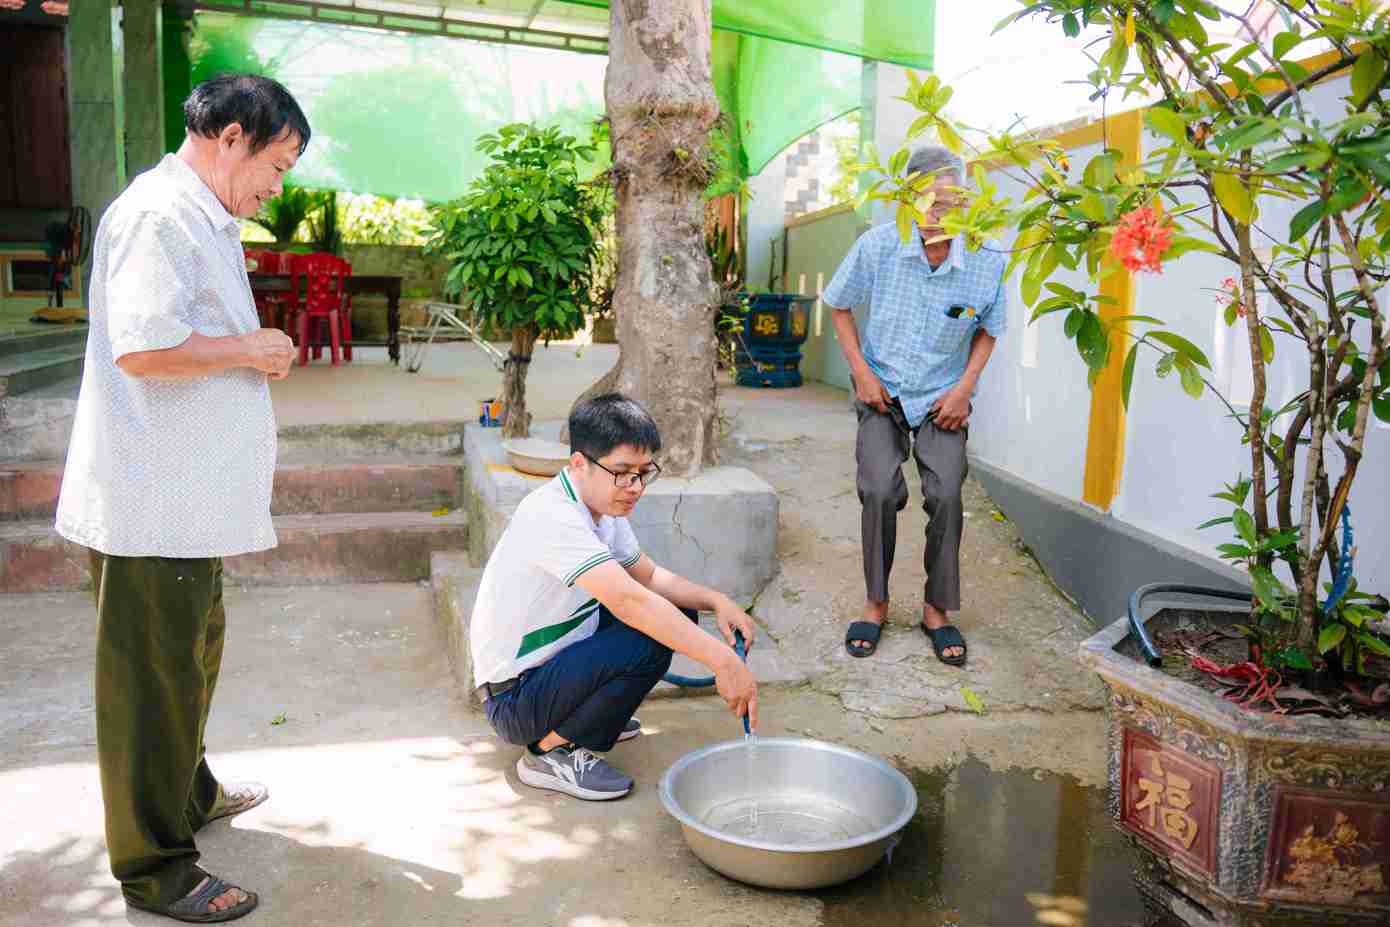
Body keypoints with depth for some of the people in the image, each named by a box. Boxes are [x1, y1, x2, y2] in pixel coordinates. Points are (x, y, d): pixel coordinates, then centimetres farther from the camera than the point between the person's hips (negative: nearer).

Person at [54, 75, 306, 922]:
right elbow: (142, 346, -28)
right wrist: (249, 349, -16)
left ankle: (190, 794, 44)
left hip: (190, 496, 11)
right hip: (154, 502, -11)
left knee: (194, 655, 24)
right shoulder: (160, 214, -17)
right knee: (157, 683, 0)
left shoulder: (201, 218, 17)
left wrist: (253, 353, 13)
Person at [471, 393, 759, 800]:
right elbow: (628, 600, -37)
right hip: (514, 700, -9)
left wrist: (717, 601, -6)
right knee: (648, 643, -27)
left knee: (674, 614, 5)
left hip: (555, 661, 9)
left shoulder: (602, 505, 2)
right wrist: (722, 660, -39)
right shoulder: (552, 516, -28)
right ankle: (551, 750, -10)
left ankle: (590, 714, 15)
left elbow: (650, 577, 11)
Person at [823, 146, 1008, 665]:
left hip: (943, 397, 1)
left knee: (946, 494, -15)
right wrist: (861, 372, -5)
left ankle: (937, 609, 5)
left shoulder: (987, 262, -12)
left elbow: (988, 330, 5)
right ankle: (876, 603, 2)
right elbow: (840, 306, 3)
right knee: (879, 491, -18)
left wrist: (965, 387, -7)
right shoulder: (878, 246, -14)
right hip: (883, 391, 0)